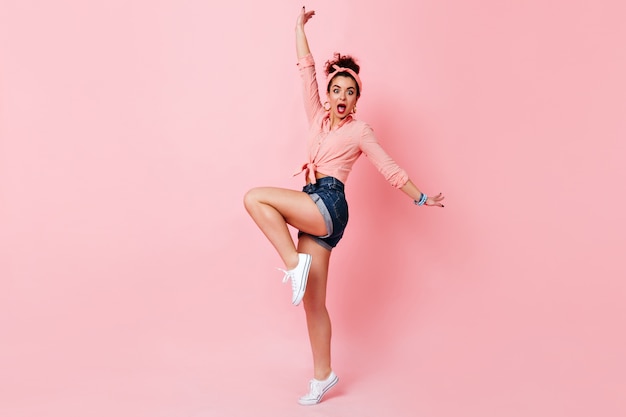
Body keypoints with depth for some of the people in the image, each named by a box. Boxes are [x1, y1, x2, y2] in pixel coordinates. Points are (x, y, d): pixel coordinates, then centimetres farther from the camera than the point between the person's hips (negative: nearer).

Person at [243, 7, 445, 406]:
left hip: (328, 205, -6)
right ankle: (323, 375, 16)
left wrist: (421, 198, 9)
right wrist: (301, 26, 16)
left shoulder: (360, 130, 4)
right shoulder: (318, 117, 18)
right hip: (315, 213, 6)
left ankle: (295, 263, -17)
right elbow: (307, 70, 16)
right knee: (313, 301, 6)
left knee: (255, 197, -21)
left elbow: (390, 169, 8)